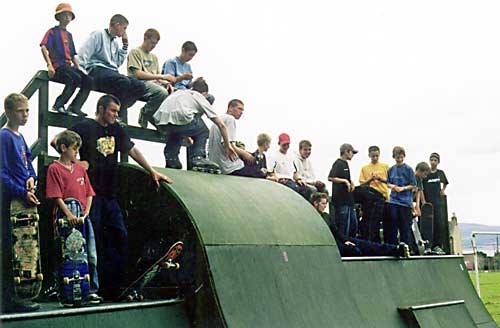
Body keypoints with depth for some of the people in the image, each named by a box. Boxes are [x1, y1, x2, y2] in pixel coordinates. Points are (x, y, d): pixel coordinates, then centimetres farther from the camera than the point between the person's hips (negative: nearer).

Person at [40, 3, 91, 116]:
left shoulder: (69, 35, 24)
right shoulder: (53, 31, 4)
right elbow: (43, 47, -10)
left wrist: (79, 68, 11)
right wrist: (50, 65, -21)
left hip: (69, 66, 7)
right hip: (57, 66, -7)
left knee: (88, 81, -13)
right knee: (76, 78, -32)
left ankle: (75, 107, -14)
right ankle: (58, 105, -23)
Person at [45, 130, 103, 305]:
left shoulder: (80, 168, 16)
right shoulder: (54, 169, -2)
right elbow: (56, 196, -9)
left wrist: (86, 212, 1)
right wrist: (68, 214, -18)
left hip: (83, 218, 5)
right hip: (66, 219, -5)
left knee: (91, 256, 3)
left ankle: (92, 290, 9)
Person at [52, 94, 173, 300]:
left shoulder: (116, 130, 16)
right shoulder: (85, 127, -2)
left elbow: (133, 151, 19)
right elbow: (56, 141, -5)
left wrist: (152, 172, 14)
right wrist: (76, 161, -11)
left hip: (111, 194, 7)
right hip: (91, 192, -6)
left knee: (120, 236, 4)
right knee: (94, 239, -3)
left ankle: (114, 287, 11)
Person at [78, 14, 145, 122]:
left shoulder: (115, 41, 27)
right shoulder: (99, 34, 5)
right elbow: (83, 53, -5)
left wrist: (125, 45, 18)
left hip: (112, 72, 8)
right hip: (97, 71, -8)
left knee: (140, 86, -16)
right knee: (124, 81, -36)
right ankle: (120, 116, -25)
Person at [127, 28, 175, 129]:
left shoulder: (154, 57, 25)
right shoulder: (135, 52, 1)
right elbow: (138, 74, -13)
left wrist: (165, 82, -4)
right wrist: (162, 76, -17)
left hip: (154, 84, 7)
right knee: (162, 93, -35)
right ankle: (145, 115, -14)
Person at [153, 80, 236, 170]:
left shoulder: (179, 92, 37)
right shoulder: (201, 98, 24)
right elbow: (221, 125, 22)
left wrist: (186, 136, 62)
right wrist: (227, 146, 31)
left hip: (161, 122, 5)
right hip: (181, 119, -5)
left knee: (175, 130, 39)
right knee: (203, 131, 24)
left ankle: (170, 158, 23)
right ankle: (198, 157, 5)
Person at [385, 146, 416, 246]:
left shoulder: (408, 169, -2)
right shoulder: (391, 169, 9)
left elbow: (413, 185, -2)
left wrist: (403, 188, -16)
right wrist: (392, 186, -5)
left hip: (405, 201, -3)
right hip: (393, 201, 3)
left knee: (405, 226, 2)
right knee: (392, 226, 4)